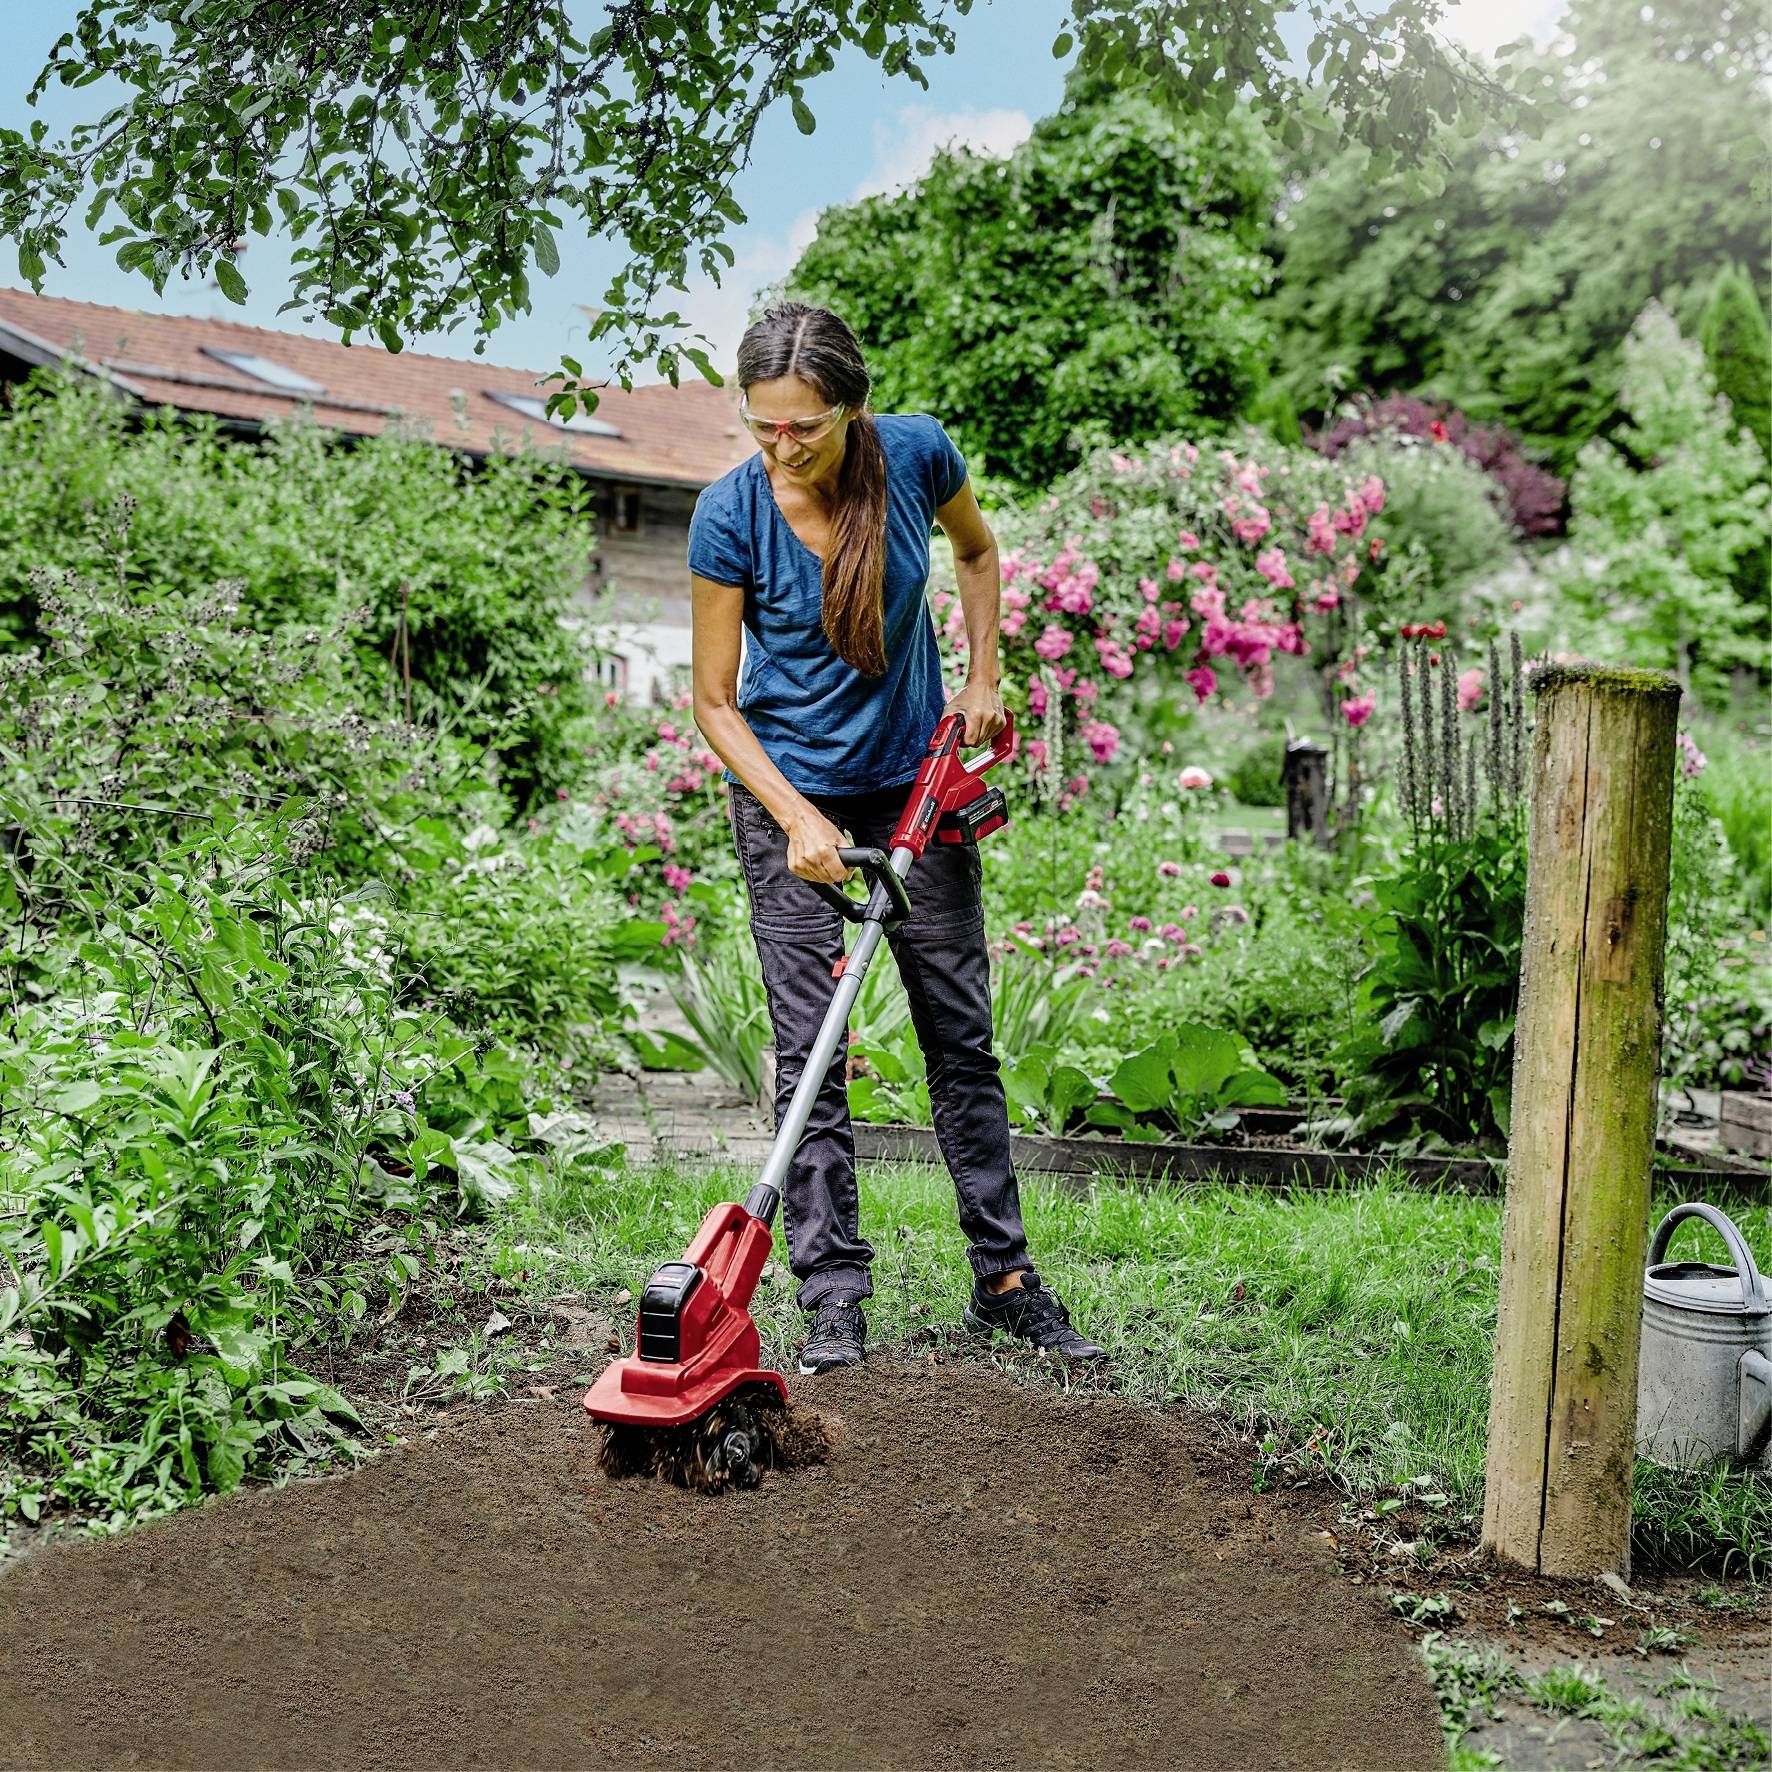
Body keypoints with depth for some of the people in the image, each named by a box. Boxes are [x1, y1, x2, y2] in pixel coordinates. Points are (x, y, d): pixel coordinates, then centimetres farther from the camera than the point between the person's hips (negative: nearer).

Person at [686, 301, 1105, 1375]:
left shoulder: (917, 453, -14)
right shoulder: (731, 515, -20)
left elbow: (978, 550, 9)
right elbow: (715, 702, -14)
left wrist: (983, 681, 1)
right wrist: (797, 819, -24)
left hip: (916, 778, 3)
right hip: (790, 792, -2)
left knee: (962, 1034, 7)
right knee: (812, 1051, -5)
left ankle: (1006, 1277, 17)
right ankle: (835, 1296, 4)